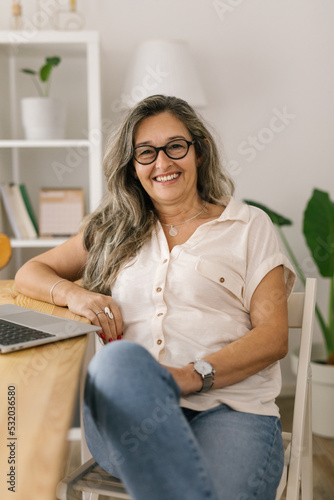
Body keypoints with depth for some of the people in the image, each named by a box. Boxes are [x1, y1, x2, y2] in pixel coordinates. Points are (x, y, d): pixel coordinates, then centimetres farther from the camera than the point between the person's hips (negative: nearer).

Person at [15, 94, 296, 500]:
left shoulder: (249, 226, 14)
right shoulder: (114, 231, 23)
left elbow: (274, 335, 5)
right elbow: (30, 273, 25)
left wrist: (194, 374, -13)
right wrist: (73, 293, 1)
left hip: (230, 408, -3)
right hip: (127, 410, 4)